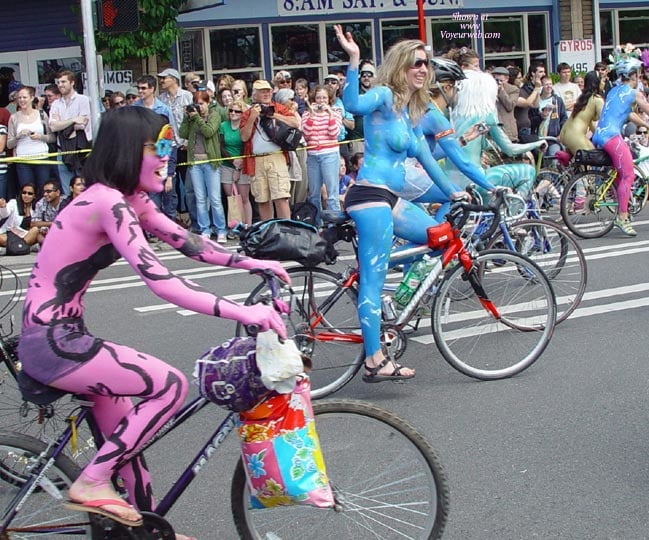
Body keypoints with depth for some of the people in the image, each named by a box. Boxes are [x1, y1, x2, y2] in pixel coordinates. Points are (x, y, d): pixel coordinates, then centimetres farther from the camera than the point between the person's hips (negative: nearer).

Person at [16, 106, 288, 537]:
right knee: (171, 385, -13)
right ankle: (90, 484, -3)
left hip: (62, 335, 10)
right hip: (50, 342, -10)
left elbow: (188, 242, 14)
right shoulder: (109, 202, -22)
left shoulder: (130, 200, 8)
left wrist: (255, 263, 6)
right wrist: (244, 313, -34)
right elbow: (161, 282, -32)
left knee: (126, 433, 16)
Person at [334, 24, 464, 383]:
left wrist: (451, 191, 29)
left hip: (391, 199, 9)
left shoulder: (410, 110, 19)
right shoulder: (383, 96, -7)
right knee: (373, 279, -8)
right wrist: (353, 60, -39)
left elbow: (424, 155, 26)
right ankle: (375, 361, -6)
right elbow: (354, 104, -30)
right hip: (370, 197, -9)